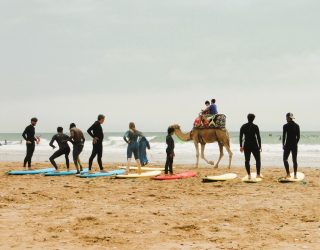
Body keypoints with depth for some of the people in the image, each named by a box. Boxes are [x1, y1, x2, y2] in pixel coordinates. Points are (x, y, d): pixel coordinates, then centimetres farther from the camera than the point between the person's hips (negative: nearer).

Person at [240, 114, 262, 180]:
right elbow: (258, 137, -7)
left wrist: (241, 146, 8)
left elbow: (241, 137, 3)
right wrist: (260, 146, 1)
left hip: (246, 146, 3)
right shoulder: (255, 127, -6)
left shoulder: (243, 126, 3)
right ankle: (258, 174, 5)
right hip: (254, 145, -3)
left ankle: (249, 175, 2)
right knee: (258, 160, 8)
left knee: (247, 160, 7)